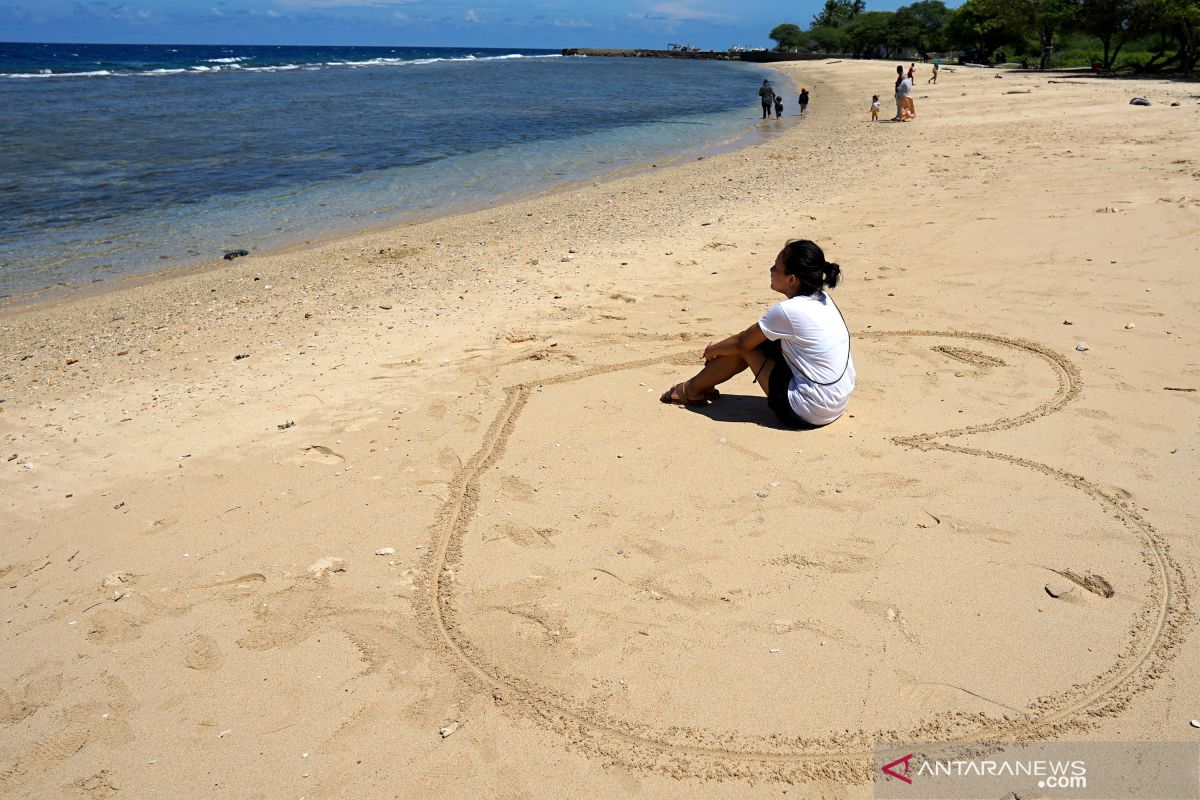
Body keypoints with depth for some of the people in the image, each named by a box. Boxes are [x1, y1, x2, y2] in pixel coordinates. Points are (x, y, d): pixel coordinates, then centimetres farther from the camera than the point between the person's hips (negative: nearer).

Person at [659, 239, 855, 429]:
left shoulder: (788, 311, -20)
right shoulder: (822, 300, 5)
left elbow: (741, 342, -5)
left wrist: (712, 350, 14)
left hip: (806, 414, -8)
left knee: (746, 344, 2)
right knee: (757, 338, 14)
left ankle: (692, 389, 21)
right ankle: (703, 384, 30)